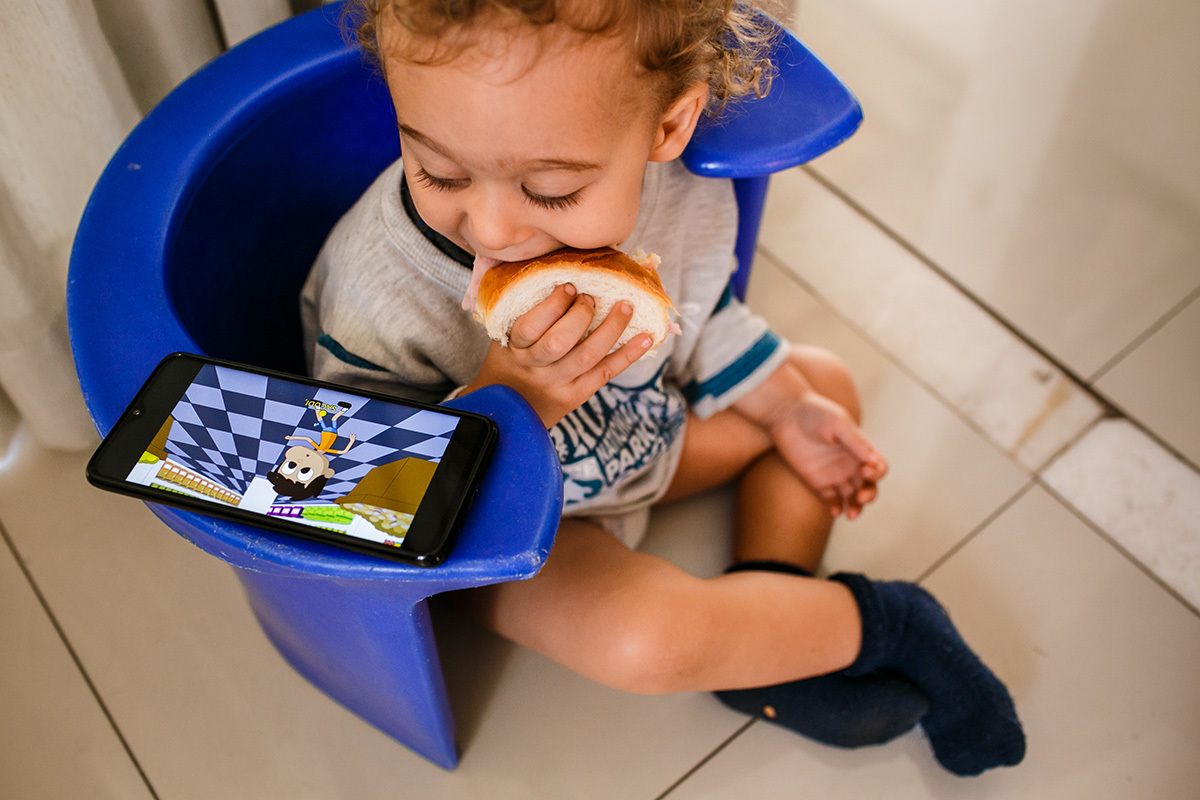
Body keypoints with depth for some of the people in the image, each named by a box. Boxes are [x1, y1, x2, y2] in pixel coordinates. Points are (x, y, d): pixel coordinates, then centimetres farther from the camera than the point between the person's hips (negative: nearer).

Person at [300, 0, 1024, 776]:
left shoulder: (685, 191, -21)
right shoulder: (374, 300, -36)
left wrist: (788, 407, 6)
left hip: (645, 434, 6)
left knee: (825, 380, 9)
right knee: (643, 637, -30)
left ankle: (769, 636, 4)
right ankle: (880, 621, -2)